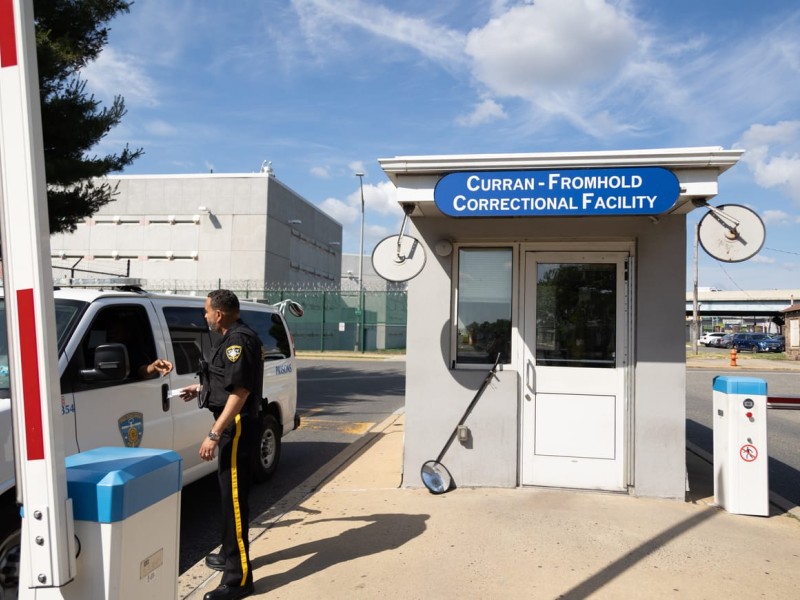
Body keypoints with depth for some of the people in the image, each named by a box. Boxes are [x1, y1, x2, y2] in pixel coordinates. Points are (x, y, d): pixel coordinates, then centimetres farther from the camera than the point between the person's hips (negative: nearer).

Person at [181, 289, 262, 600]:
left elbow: (240, 391, -26)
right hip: (232, 425, 11)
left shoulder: (239, 340, -20)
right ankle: (231, 554, 36)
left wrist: (214, 434, -26)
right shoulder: (235, 338, 14)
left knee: (234, 496, -7)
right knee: (229, 493, 21)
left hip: (237, 425, -11)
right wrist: (200, 388, 35)